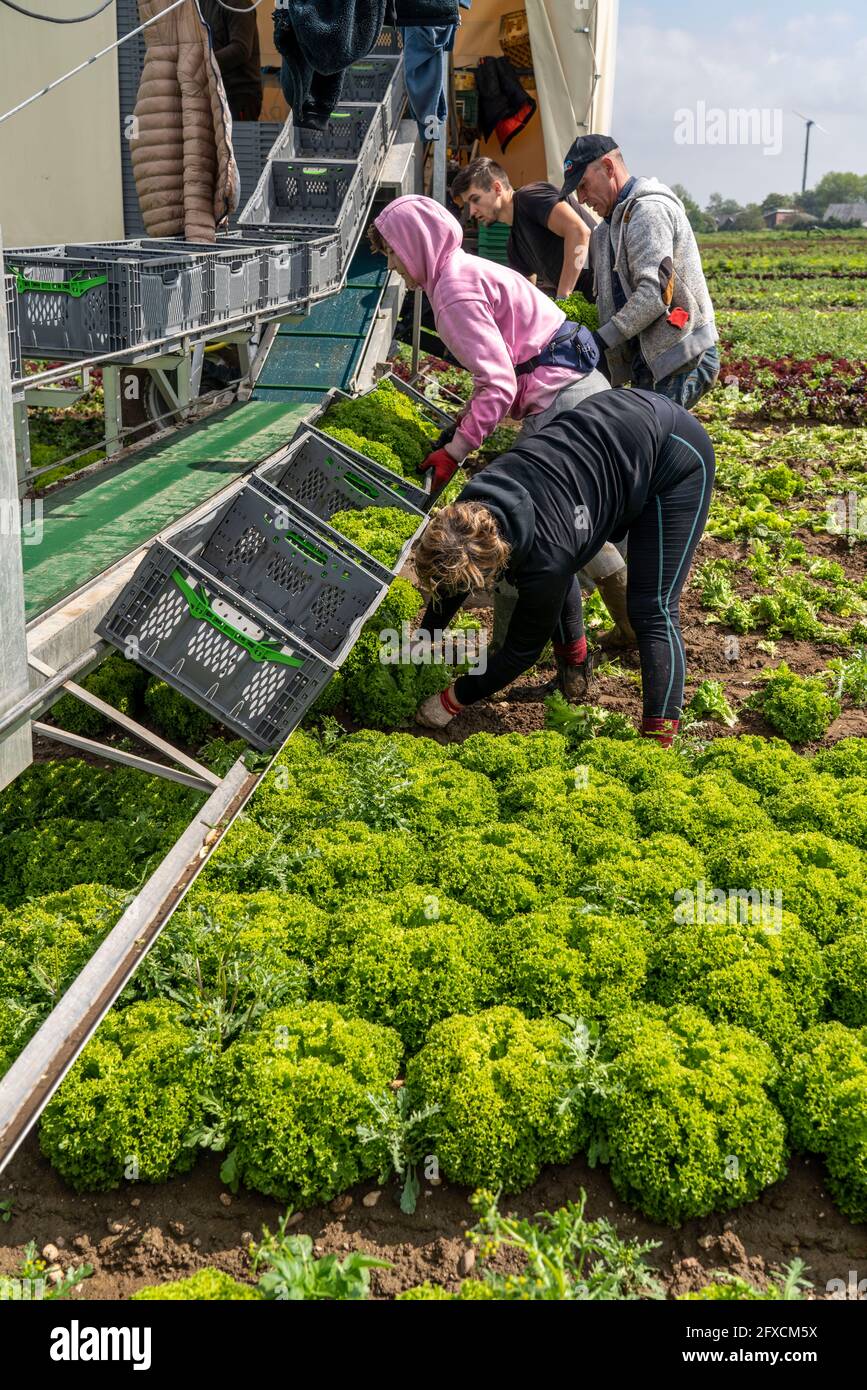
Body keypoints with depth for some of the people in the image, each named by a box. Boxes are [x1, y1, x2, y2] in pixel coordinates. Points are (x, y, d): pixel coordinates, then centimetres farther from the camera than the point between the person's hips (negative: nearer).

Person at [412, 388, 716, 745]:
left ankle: (659, 742, -12)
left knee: (653, 611, -13)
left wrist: (451, 701, -7)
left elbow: (522, 650, -17)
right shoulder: (471, 506, -16)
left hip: (677, 455, -8)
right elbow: (447, 583, 6)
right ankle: (575, 666, 30)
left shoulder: (544, 561, -35)